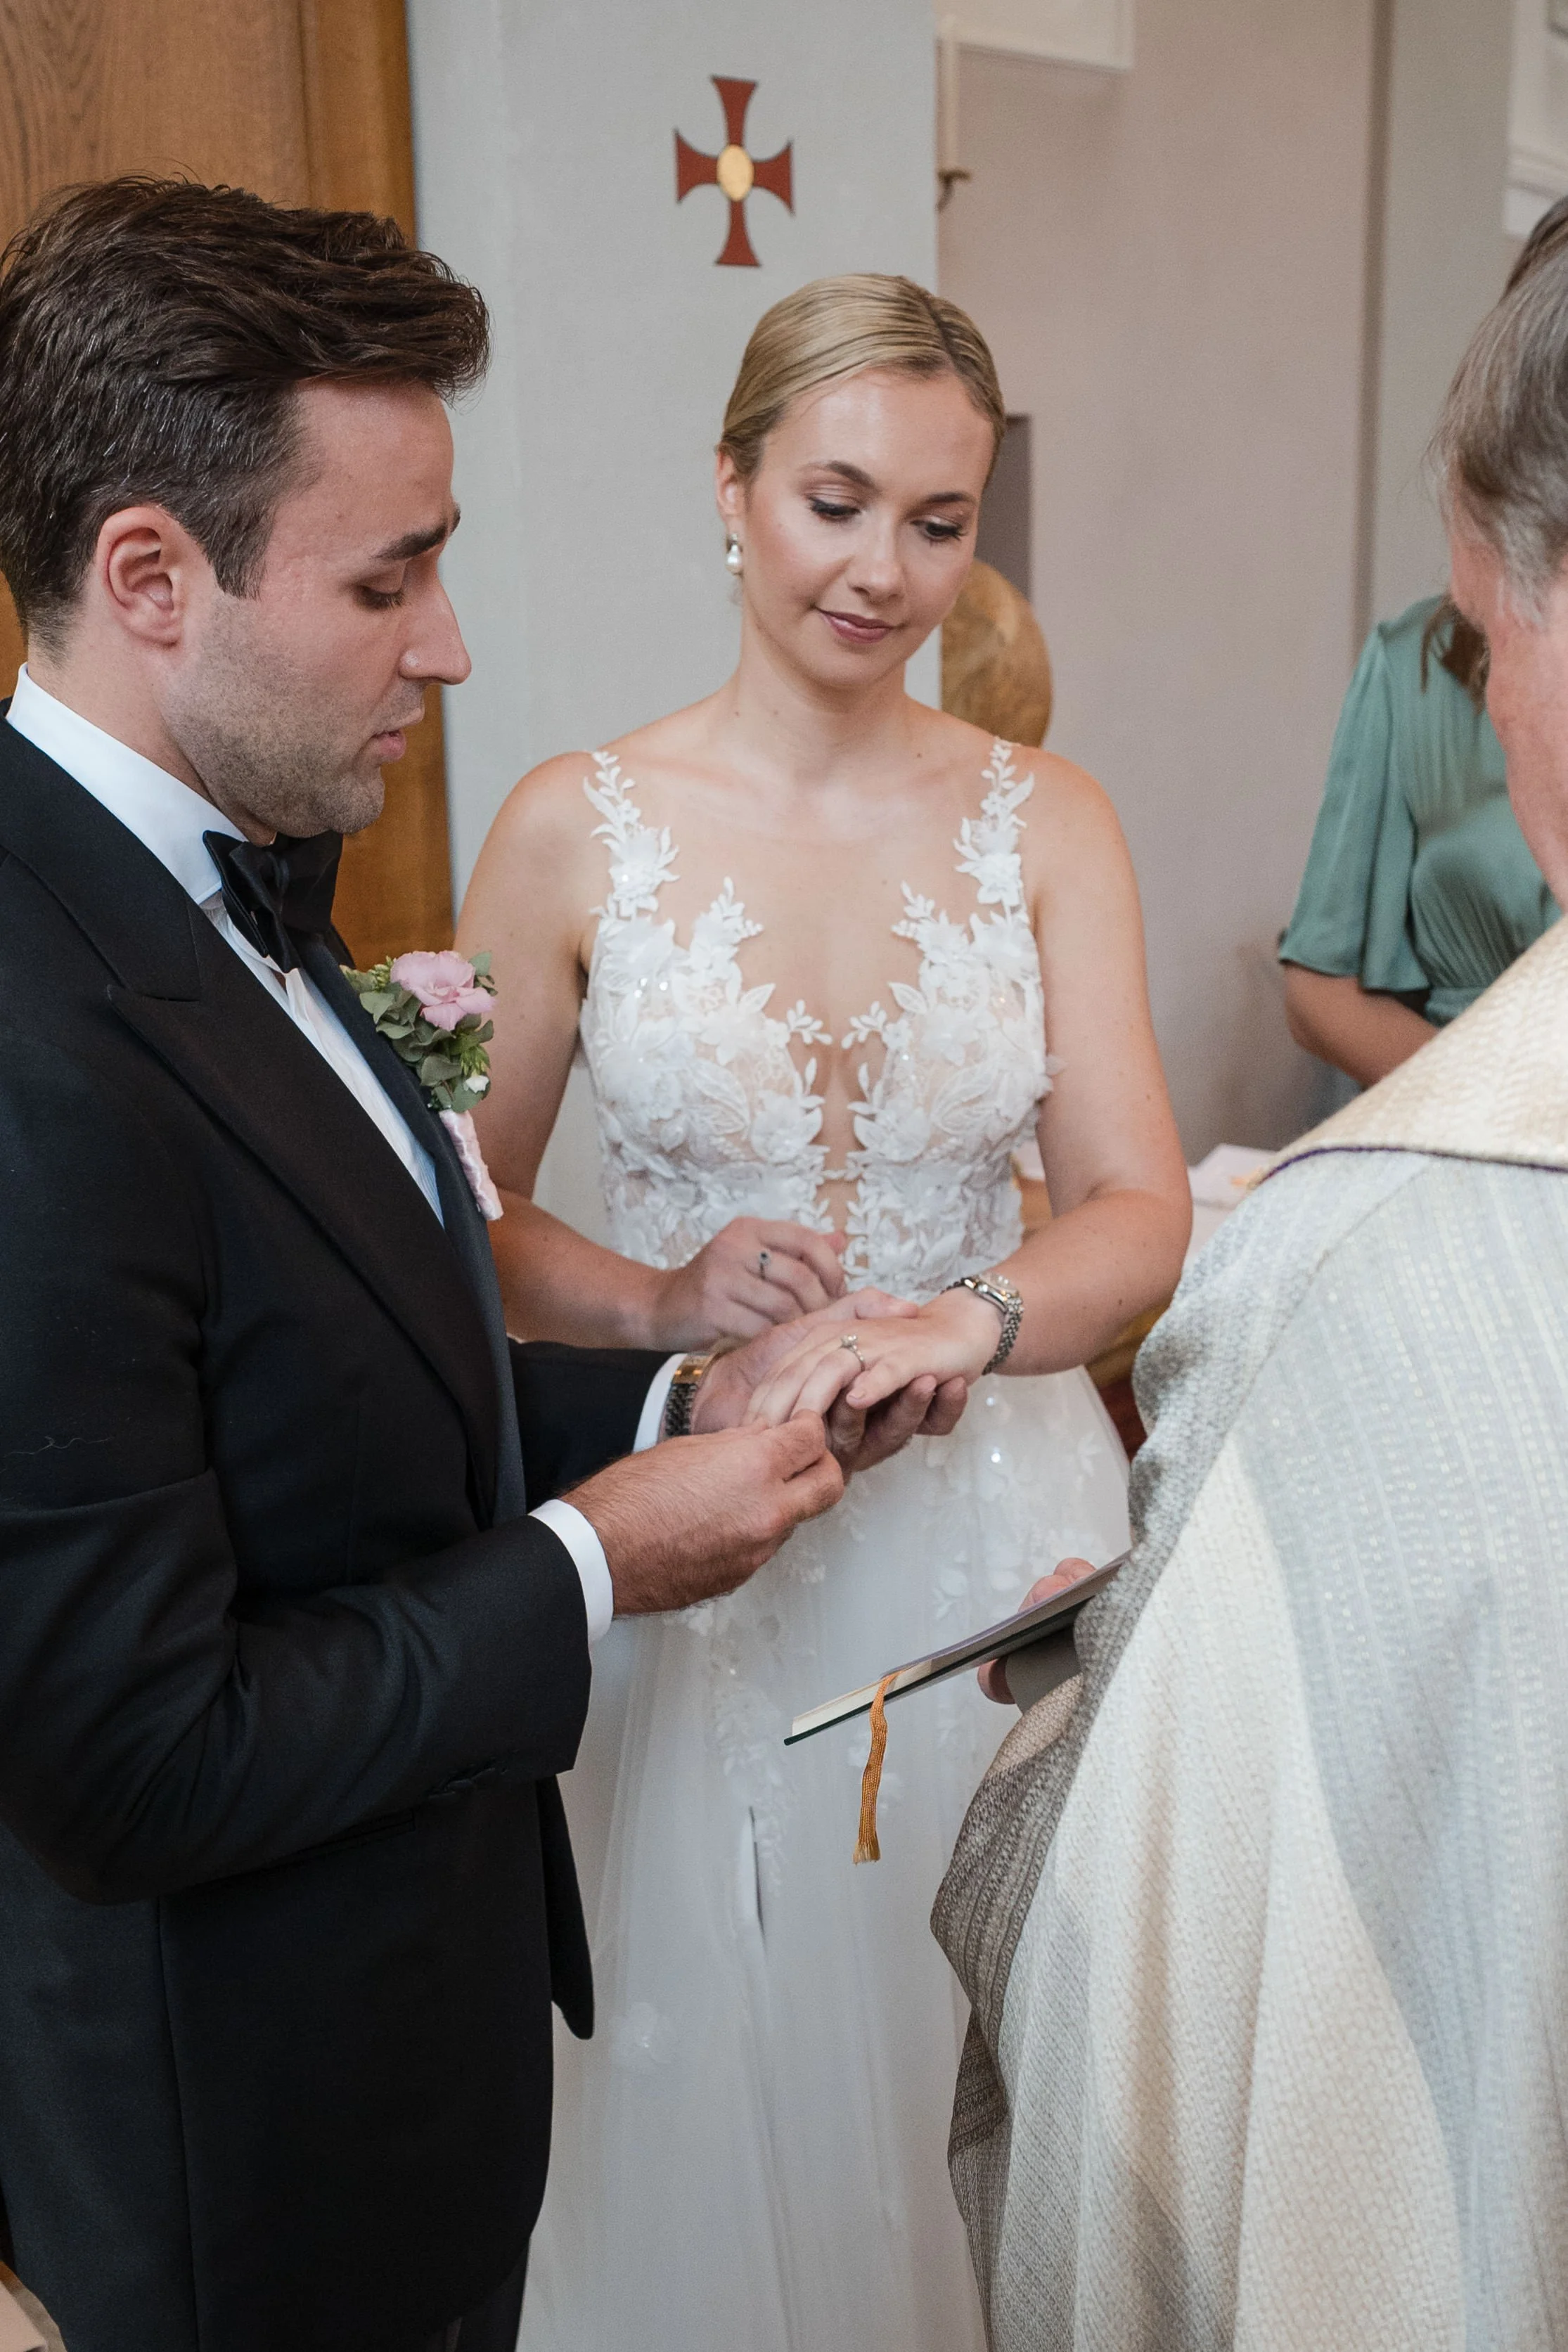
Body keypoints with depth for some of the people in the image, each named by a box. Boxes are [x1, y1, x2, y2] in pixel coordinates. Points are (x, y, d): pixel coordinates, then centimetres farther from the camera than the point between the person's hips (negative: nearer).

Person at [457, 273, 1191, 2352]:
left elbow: (1141, 1216, -7)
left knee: (989, 2070, 18)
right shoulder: (577, 827, -6)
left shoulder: (1045, 822, -2)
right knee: (728, 2069, 16)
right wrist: (658, 1302, -19)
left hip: (992, 1510, 2)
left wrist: (969, 1316, -28)